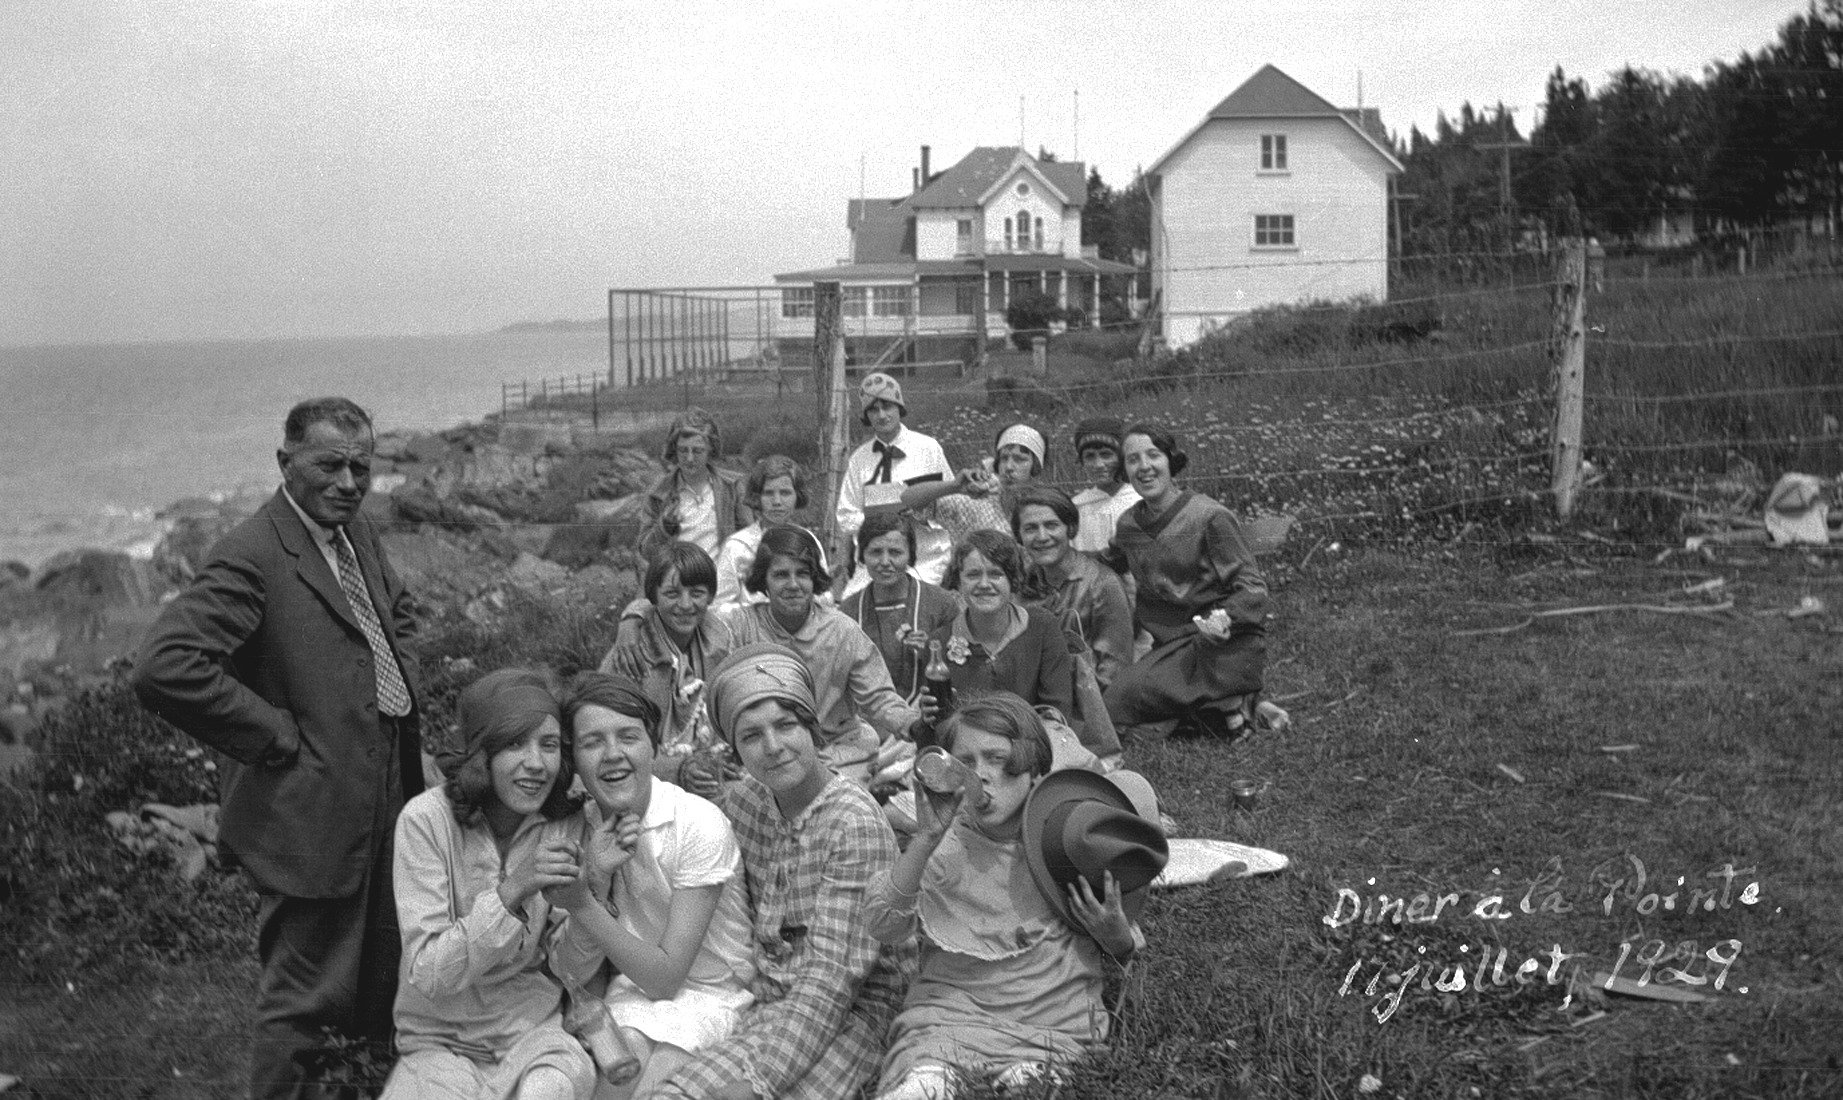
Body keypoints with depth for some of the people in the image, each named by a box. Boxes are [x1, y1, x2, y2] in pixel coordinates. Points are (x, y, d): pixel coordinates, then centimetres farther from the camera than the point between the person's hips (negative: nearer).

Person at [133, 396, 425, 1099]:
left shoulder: (357, 533, 8)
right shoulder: (252, 557, -19)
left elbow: (398, 608, 29)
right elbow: (164, 668, -29)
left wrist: (404, 684, 12)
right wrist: (275, 735, -22)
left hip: (386, 796, 9)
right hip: (312, 812, -9)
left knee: (382, 982, 22)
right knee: (304, 995, 2)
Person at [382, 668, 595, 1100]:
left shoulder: (568, 825, -5)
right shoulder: (426, 819, -12)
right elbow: (428, 975, -17)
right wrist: (511, 892, -29)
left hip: (535, 1026, 1)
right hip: (440, 1037, -1)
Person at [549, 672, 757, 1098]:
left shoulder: (700, 825, -17)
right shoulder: (578, 829, -2)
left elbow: (666, 977, -16)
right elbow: (575, 974, -6)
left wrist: (582, 902, -24)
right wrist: (595, 880, -20)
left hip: (709, 997, -3)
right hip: (631, 993, 3)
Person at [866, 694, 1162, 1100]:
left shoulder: (1075, 841, 6)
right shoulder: (945, 845, 7)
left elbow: (1127, 955, 18)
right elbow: (883, 925, -9)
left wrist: (1116, 937, -6)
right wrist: (928, 836, -19)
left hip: (1055, 1027, 0)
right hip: (948, 1017, 0)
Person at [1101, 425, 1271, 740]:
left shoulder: (1210, 517, -10)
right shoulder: (1129, 525, 8)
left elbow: (1253, 589, -11)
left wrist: (1227, 617, -31)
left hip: (1226, 645, -8)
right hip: (1170, 643, 8)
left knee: (1122, 699, -26)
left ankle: (1228, 706, -8)